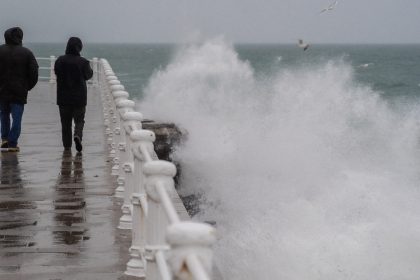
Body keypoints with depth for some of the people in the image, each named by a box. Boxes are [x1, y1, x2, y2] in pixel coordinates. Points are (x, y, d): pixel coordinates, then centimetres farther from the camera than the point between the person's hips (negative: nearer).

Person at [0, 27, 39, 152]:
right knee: (17, 117, 2)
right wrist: (28, 87, 9)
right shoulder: (27, 53, -1)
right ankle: (12, 144, -1)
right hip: (20, 92, -1)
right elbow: (34, 73, -3)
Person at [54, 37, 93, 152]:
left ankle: (67, 145, 12)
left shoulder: (60, 61, -6)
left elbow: (56, 72, 9)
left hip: (63, 97, 2)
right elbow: (88, 75, 4)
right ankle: (78, 135, -19)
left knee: (65, 122, 11)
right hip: (79, 97, -1)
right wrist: (91, 70, 24)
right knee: (79, 120, 9)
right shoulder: (83, 62, -10)